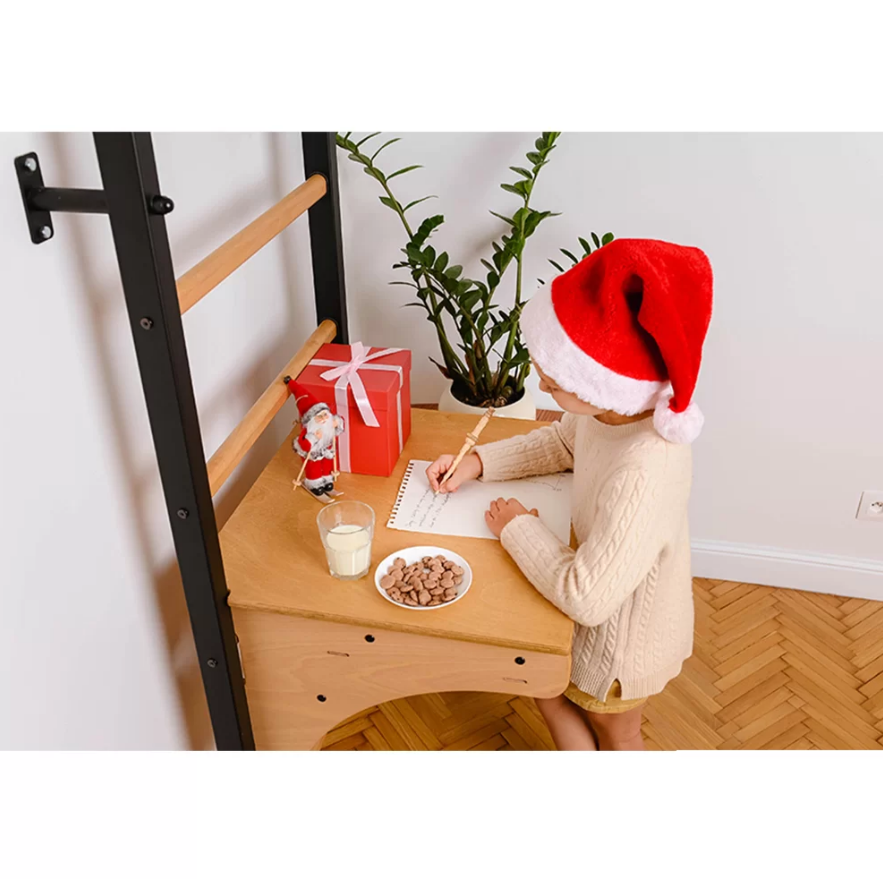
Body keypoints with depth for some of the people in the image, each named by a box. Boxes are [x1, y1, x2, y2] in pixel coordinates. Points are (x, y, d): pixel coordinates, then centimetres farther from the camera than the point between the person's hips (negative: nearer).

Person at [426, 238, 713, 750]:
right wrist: (479, 463, -7)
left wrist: (519, 528, -24)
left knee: (615, 734, 23)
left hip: (624, 636, -8)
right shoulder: (614, 406, -18)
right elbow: (563, 443, 4)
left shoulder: (642, 478, -44)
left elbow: (585, 598, -39)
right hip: (609, 606, 8)